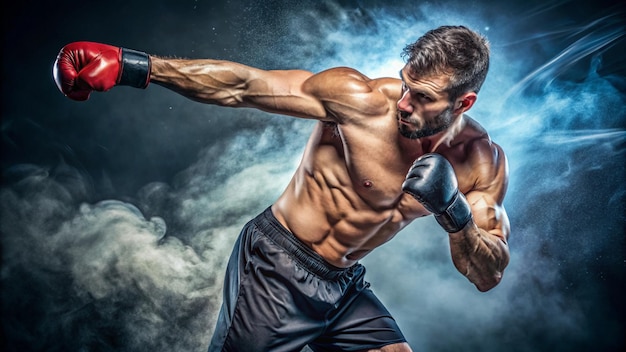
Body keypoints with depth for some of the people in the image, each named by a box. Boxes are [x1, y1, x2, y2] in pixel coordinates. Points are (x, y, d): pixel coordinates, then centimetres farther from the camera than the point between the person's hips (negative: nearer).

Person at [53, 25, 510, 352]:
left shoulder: (483, 163, -8)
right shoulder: (362, 100, -22)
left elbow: (488, 276, -5)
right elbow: (244, 85, -24)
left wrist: (457, 217, -26)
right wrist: (132, 66, -31)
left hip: (344, 286, 5)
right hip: (276, 270, -4)